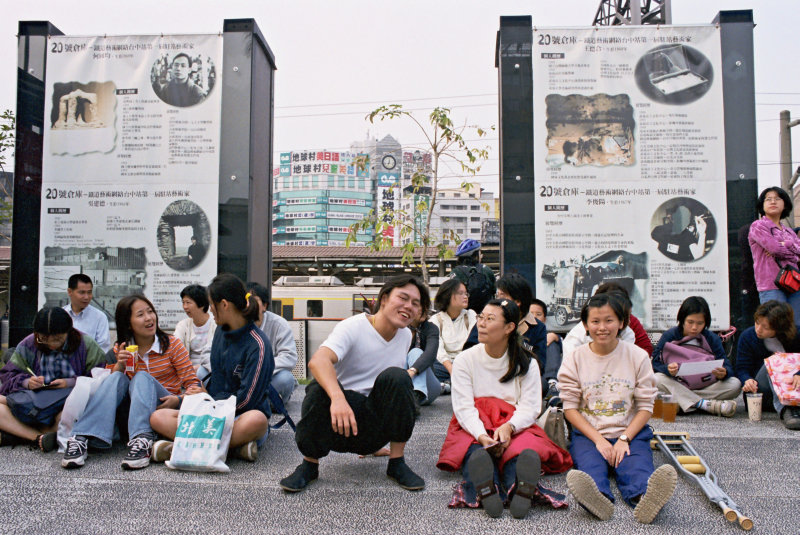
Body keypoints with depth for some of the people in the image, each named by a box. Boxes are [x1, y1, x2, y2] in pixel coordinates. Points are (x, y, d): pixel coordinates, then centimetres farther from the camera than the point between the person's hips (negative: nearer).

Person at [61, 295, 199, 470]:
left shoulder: (172, 345, -1)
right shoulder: (120, 350, 8)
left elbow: (193, 383, -4)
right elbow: (111, 386, 3)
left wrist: (178, 400, -25)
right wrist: (119, 366, -16)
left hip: (164, 407, -2)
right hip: (129, 410, 3)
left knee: (142, 377, -28)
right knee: (117, 378, -22)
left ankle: (142, 441, -50)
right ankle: (81, 439, -37)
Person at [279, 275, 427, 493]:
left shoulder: (406, 336, 7)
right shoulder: (353, 327, -13)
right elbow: (317, 361, -33)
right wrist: (337, 397, -51)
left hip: (376, 428, 4)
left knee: (397, 377, -24)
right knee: (319, 387, -33)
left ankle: (397, 463, -10)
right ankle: (310, 464, -12)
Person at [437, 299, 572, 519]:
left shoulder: (526, 363, 8)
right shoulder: (465, 360, 6)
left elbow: (530, 407, -1)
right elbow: (464, 407, -4)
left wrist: (508, 427, -24)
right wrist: (481, 436, -25)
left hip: (515, 428, 1)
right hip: (473, 429, 0)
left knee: (524, 449, -36)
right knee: (475, 451, -37)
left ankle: (520, 489, -66)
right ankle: (486, 491, -66)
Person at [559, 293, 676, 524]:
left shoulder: (638, 356, 6)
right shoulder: (574, 358, 5)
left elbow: (645, 406, 4)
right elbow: (570, 407, 2)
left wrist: (624, 439, -11)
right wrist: (598, 440, -12)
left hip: (630, 432, 0)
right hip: (587, 433, 0)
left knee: (637, 467, -33)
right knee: (590, 469, -34)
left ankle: (646, 497, -63)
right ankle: (599, 498, -62)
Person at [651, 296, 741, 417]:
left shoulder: (713, 339, 3)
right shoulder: (669, 336, -3)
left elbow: (727, 366, -4)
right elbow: (655, 363, -11)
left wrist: (723, 373, -30)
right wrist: (668, 369, -34)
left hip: (706, 387, 1)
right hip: (677, 386, -1)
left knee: (735, 384, -21)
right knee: (657, 380, -32)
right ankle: (706, 404, -32)